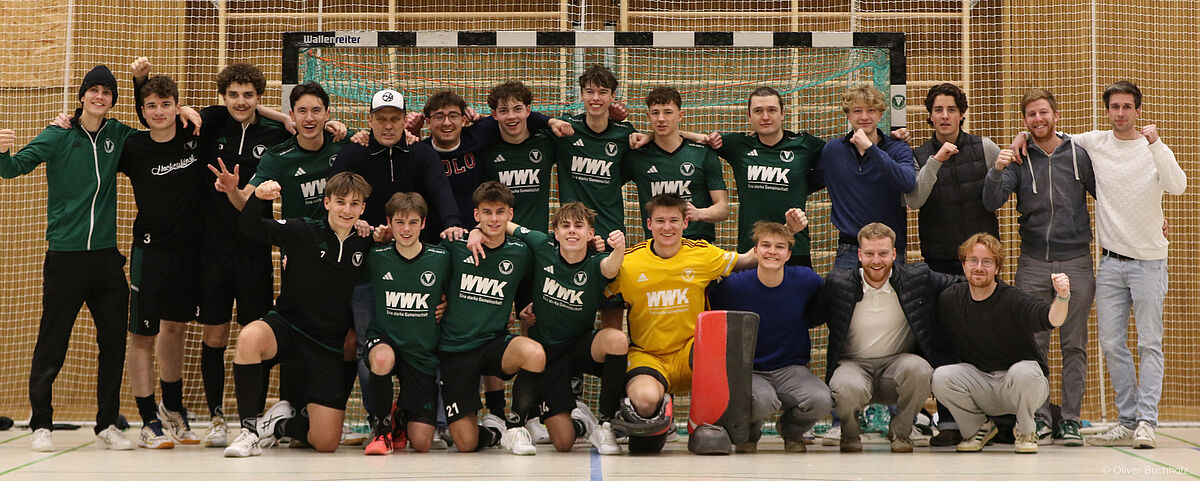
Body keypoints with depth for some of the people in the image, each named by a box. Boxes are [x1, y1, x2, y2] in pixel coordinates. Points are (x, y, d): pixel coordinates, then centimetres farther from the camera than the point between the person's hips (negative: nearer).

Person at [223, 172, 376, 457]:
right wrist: (258, 197, -33)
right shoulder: (303, 231, -6)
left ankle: (279, 423, 27)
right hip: (286, 326, -2)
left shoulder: (366, 246, 2)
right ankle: (250, 429, -23)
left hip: (330, 345, 2)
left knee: (326, 443, -7)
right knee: (250, 336, -39)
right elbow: (251, 227, -15)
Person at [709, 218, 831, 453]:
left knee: (820, 401, -29)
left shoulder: (806, 281, -4)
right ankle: (749, 435, 3)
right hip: (747, 370, -2)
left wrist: (800, 323, 3)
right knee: (762, 401, -37)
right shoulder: (733, 286, -10)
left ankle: (791, 432, 10)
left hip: (792, 369, 2)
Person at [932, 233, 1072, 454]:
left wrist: (1062, 297, -55)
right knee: (941, 376, -25)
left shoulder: (1013, 300, -18)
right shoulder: (949, 300, -5)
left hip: (1018, 386, -3)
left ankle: (1026, 432, -4)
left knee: (1023, 372, -36)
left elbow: (1052, 319, -34)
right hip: (978, 381, 3)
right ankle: (979, 428, 5)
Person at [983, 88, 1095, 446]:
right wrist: (997, 170, -23)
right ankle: (1040, 419, 5)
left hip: (1076, 262, 0)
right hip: (1033, 264, 0)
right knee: (1033, 345, -1)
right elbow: (991, 203, -6)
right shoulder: (1018, 159, 4)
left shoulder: (1079, 155, 4)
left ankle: (1071, 419, 7)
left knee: (1074, 345, 2)